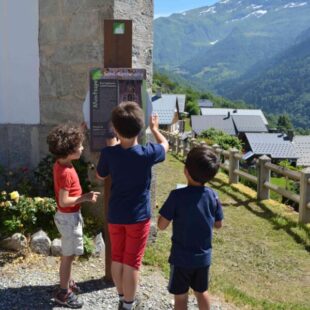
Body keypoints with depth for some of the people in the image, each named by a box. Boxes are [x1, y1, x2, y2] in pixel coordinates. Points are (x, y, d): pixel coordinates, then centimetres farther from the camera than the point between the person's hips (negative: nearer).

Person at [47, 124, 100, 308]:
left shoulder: (61, 164, 1)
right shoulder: (65, 172, -29)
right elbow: (63, 201, -28)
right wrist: (85, 197, -23)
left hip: (70, 215, 10)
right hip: (69, 217, -10)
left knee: (68, 254, 24)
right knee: (68, 256, 4)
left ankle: (67, 281, 41)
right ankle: (64, 293, 17)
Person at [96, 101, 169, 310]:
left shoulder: (108, 153, -13)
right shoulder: (147, 153, -19)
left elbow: (100, 175, 8)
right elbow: (165, 145, 5)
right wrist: (154, 128, 24)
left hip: (115, 215, 3)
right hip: (138, 216, -3)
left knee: (117, 258, 18)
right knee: (132, 263, 8)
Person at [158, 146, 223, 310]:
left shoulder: (177, 195, -22)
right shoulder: (212, 196, -8)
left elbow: (162, 225, -15)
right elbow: (218, 224, 4)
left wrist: (170, 206, -1)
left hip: (181, 257, -4)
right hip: (203, 256, 4)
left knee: (180, 296, 13)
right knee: (201, 292, 25)